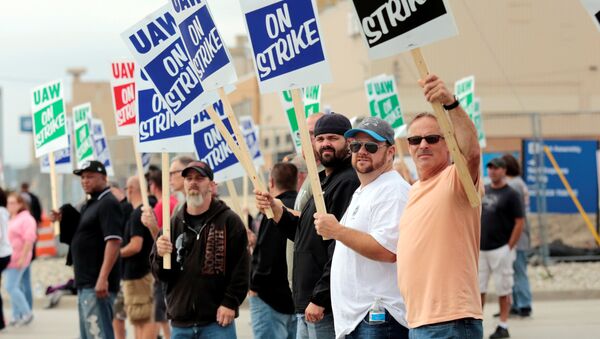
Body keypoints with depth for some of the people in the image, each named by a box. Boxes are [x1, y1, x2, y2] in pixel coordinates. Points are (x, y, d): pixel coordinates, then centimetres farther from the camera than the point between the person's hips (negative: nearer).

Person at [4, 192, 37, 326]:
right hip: (8, 259, 8)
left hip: (17, 259, -8)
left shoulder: (26, 219, -9)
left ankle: (27, 313, 0)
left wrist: (22, 258, -20)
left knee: (11, 287, -12)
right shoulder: (7, 218, 15)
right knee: (14, 287, 9)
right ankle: (17, 316, 14)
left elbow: (29, 240, -16)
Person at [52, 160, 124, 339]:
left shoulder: (108, 204, -12)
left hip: (97, 285, -10)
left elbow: (114, 242, -22)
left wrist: (103, 278, -28)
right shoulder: (89, 205, 18)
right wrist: (63, 220, 9)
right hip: (84, 283, 10)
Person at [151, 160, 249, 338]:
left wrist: (230, 302, -11)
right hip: (180, 324, 4)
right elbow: (160, 274, 11)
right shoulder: (173, 224, 12)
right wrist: (160, 256, -10)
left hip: (217, 323, -4)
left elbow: (241, 267, -5)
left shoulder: (230, 221, -1)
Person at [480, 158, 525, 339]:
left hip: (500, 250, -6)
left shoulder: (511, 194, -4)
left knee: (503, 289, 0)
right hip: (480, 249, 6)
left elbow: (519, 223, -7)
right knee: (478, 288, 6)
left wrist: (509, 248, -11)